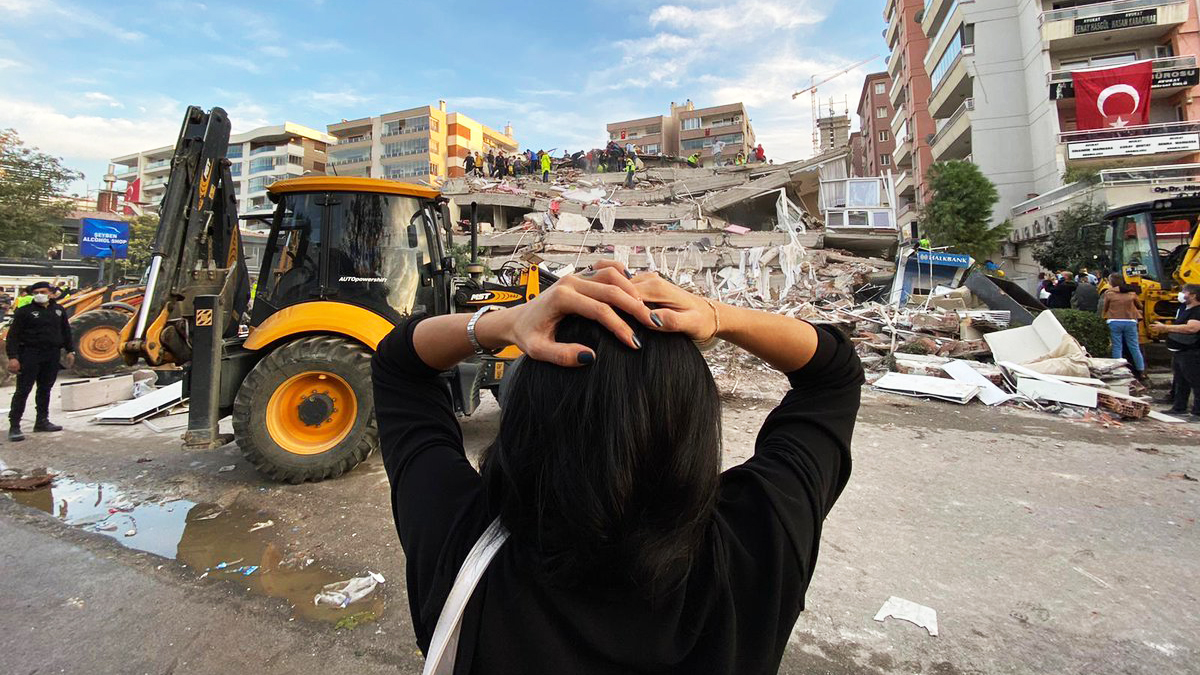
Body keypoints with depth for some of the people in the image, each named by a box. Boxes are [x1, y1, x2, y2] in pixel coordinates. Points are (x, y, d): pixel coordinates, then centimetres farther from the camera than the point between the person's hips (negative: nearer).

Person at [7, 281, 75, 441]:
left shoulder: (58, 310, 11)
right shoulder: (25, 311, -4)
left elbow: (66, 331, 18)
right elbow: (13, 335, -7)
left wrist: (70, 351, 14)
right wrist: (12, 357, -15)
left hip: (52, 356, 5)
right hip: (30, 354, -4)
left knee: (45, 389, 12)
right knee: (23, 390, -4)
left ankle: (42, 421, 21)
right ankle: (14, 426, 0)